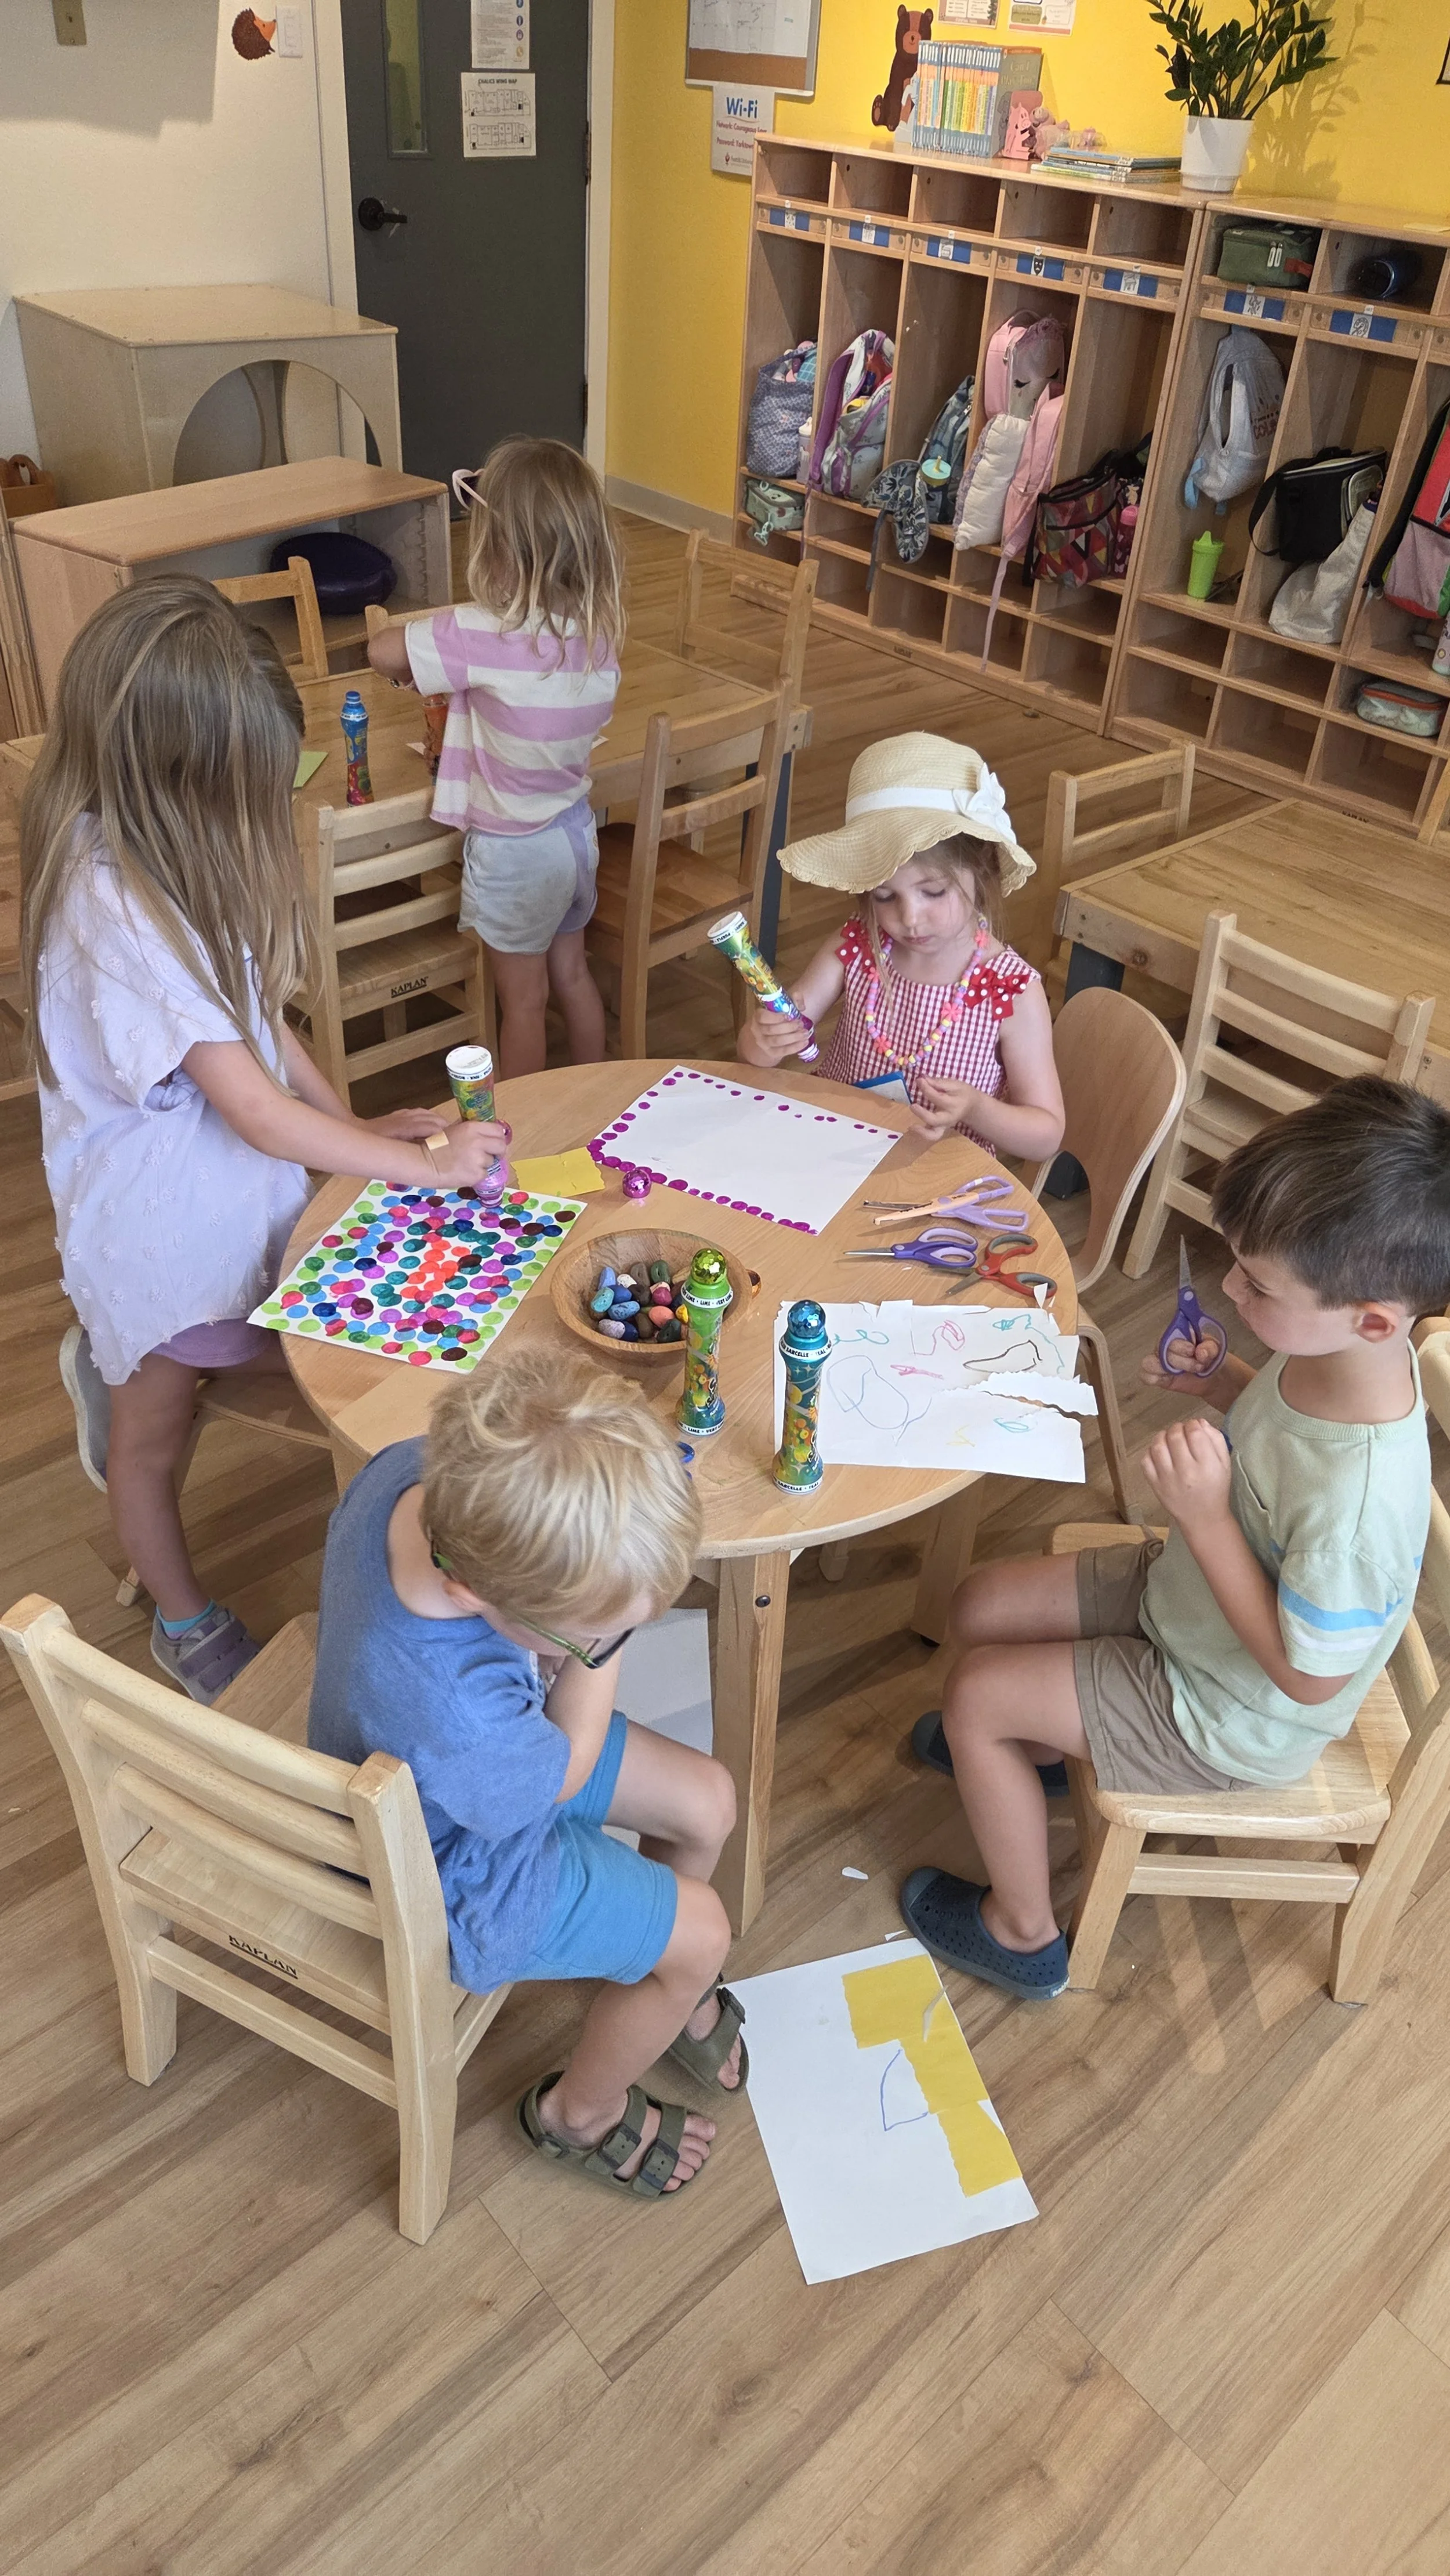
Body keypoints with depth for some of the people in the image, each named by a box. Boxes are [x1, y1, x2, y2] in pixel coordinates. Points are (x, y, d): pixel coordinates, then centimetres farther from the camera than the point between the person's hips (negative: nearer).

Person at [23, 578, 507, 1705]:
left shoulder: (158, 854, -6)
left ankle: (110, 1361, 47)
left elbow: (257, 1009, 4)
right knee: (155, 1433, 17)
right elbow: (260, 1113, -29)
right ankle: (186, 1621, 40)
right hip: (161, 1219, -8)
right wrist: (428, 1166, -20)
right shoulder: (116, 915, -33)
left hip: (228, 1184, 8)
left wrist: (357, 1124, -4)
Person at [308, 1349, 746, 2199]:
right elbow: (567, 1772, -24)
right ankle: (581, 2113, 34)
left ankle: (662, 1985, 42)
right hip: (458, 1873, -7)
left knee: (708, 1802, 13)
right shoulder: (454, 1721, -47)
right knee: (700, 1932, 6)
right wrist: (601, 1645, -20)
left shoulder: (419, 1472, -30)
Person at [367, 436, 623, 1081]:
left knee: (523, 1001, 11)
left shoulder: (486, 636, -29)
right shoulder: (600, 625, -8)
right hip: (576, 828, 6)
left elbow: (382, 651, -20)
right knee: (572, 973, 24)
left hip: (515, 851, -6)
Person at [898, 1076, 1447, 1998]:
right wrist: (1221, 1384, -14)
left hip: (1235, 1720, -7)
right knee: (982, 1607, 12)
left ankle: (1022, 1933, 23)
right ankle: (1033, 1748, 47)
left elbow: (1308, 1676, -28)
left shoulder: (1359, 1497, -42)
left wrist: (1206, 1517, -34)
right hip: (1182, 1590, 8)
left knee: (976, 1692, -3)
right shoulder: (1342, 1344, -19)